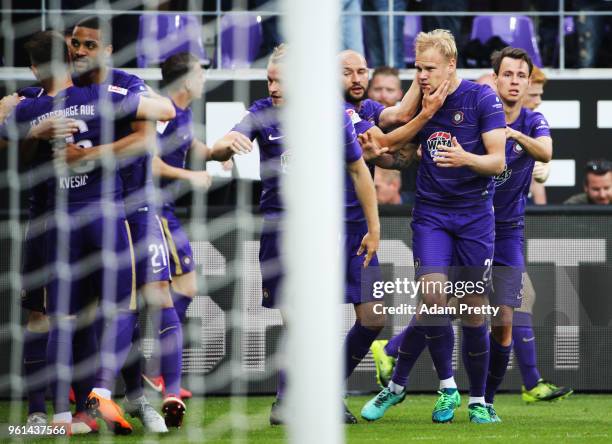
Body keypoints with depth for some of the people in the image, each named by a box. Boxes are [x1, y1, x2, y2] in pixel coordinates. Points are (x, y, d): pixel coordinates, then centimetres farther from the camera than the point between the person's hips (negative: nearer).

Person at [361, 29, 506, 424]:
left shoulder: (482, 98, -9)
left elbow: (498, 161, -12)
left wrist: (465, 158, -31)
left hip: (475, 214, -2)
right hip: (432, 212, 2)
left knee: (475, 309, 1)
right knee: (432, 293, -18)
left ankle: (478, 401, 15)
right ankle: (447, 387, -1)